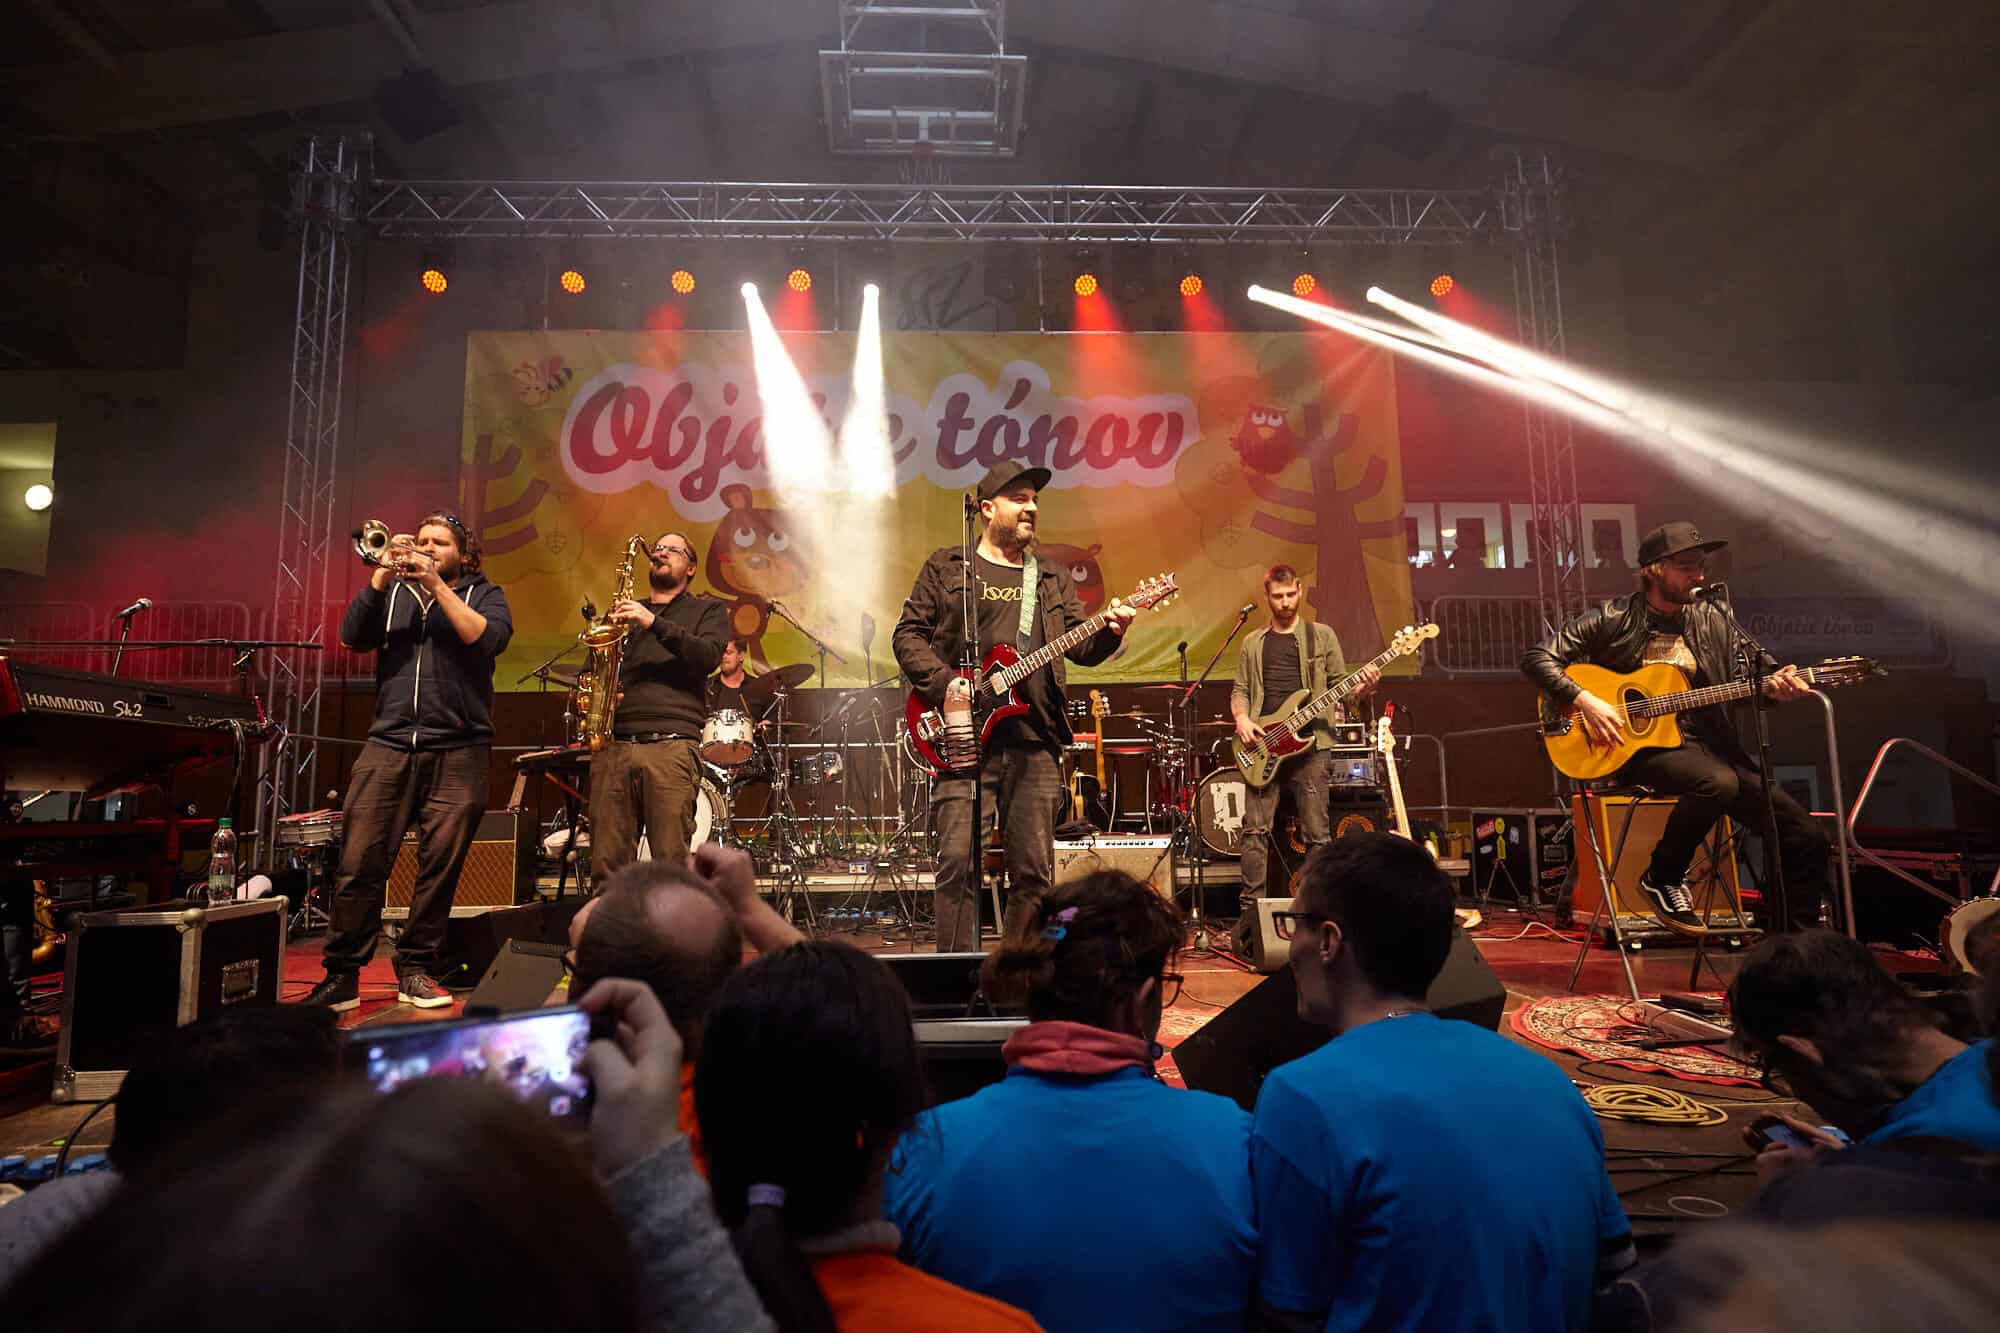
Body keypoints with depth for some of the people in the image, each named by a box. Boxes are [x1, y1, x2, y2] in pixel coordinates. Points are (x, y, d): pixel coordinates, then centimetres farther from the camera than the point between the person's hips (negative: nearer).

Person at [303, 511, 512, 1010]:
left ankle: (416, 969, 12)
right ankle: (341, 975, 5)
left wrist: (436, 584, -10)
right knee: (359, 864, -4)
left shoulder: (483, 593, 11)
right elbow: (351, 636, 3)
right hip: (387, 747, 2)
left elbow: (488, 638, -9)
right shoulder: (393, 591, 18)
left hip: (457, 752, -2)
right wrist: (383, 575, -6)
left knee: (440, 866, 0)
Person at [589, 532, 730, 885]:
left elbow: (709, 657, -3)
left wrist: (656, 623, -12)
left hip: (672, 742, -3)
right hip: (613, 742, 4)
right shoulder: (624, 611, 28)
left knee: (672, 862, -10)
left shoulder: (708, 610, 17)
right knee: (606, 864, -2)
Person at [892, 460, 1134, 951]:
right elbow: (908, 633, 6)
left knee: (1034, 868, 6)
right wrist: (943, 681, -9)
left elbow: (1081, 647, 11)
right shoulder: (946, 567, 10)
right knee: (958, 861, -7)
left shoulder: (1052, 579, 19)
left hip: (1036, 743, 3)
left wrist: (1109, 630, -11)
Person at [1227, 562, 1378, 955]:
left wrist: (1363, 688, -13)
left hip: (1311, 744, -1)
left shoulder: (1322, 636, 10)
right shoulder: (1253, 643, 16)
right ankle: (1250, 915, 1)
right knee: (1255, 831, -4)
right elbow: (1240, 690, 15)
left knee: (1317, 834, 0)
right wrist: (1241, 719, -5)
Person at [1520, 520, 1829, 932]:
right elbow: (1538, 658, -9)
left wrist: (1770, 685, -12)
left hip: (1709, 744, 6)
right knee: (1718, 784, -35)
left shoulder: (1711, 619, 12)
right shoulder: (1614, 619, -3)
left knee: (1806, 837, -4)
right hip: (1639, 745, -5)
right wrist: (1584, 700, -20)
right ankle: (1661, 879, -9)